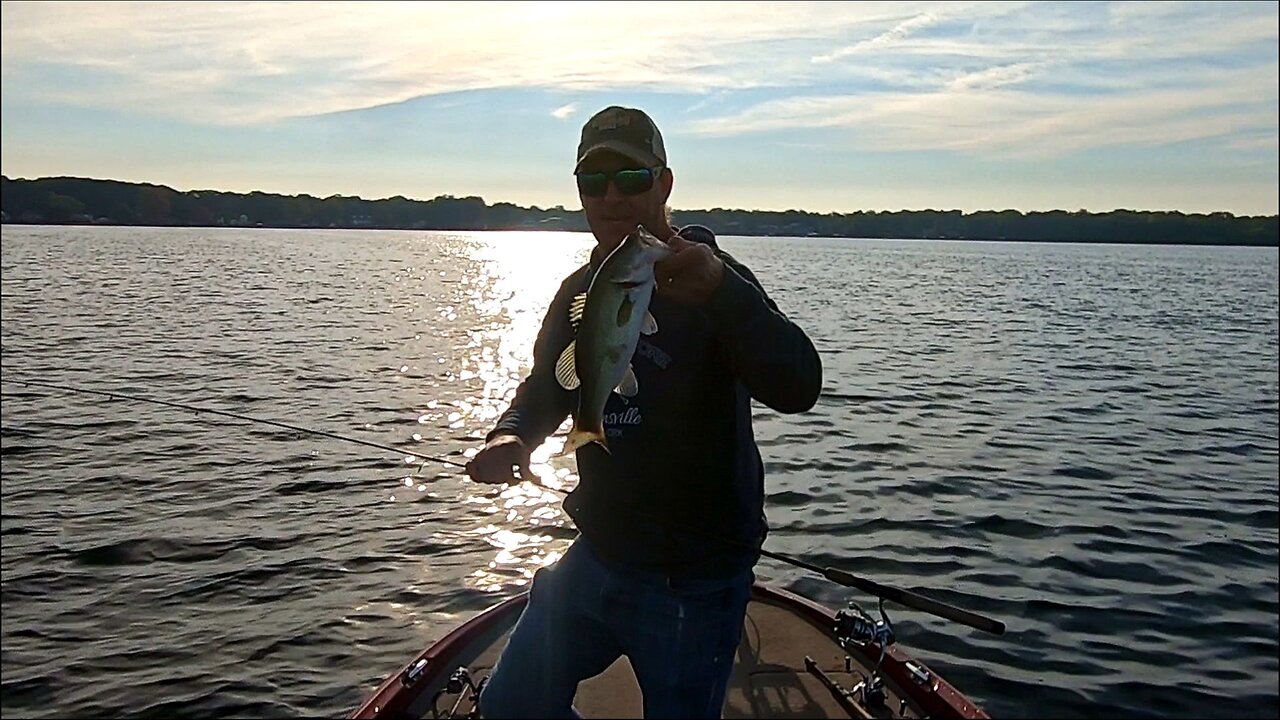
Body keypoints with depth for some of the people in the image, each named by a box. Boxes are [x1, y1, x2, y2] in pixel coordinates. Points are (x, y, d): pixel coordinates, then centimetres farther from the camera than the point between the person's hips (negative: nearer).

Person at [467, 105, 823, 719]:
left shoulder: (710, 284, -16)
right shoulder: (580, 290, 5)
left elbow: (798, 388, -32)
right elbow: (546, 387, 18)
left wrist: (720, 287, -49)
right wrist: (511, 435, -5)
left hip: (692, 581, -6)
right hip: (596, 556, 7)